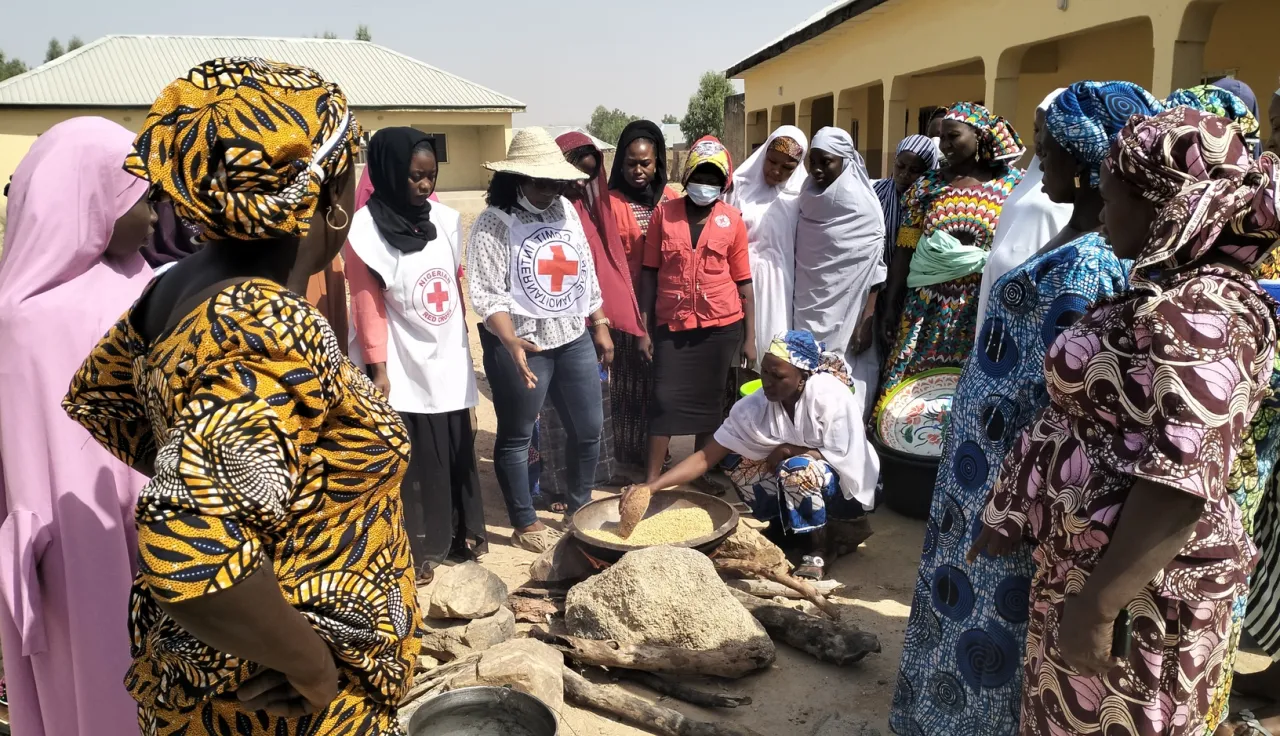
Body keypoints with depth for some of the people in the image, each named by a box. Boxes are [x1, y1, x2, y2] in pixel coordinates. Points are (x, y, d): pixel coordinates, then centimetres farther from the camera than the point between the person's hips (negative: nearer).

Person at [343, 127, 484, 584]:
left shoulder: (447, 219, 5)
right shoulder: (367, 228, -9)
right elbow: (368, 304, -10)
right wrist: (378, 367, -13)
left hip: (450, 357, 5)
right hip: (405, 364, -5)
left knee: (458, 448, 12)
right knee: (415, 456, 2)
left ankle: (462, 532, 28)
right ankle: (417, 549, 15)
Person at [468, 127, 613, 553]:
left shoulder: (566, 211, 7)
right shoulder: (494, 223, -12)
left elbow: (587, 274, 15)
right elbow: (488, 295, -18)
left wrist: (600, 327, 14)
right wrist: (512, 343, -31)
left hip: (574, 338, 6)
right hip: (521, 344, -6)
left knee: (589, 427, 14)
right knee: (517, 435, 7)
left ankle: (579, 504, 36)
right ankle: (525, 523, 24)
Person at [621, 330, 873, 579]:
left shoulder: (830, 396, -26)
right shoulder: (755, 406, -15)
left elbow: (840, 457, -22)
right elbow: (706, 457, -17)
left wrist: (786, 450, -20)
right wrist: (651, 486, -28)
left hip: (847, 489, -5)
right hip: (800, 483, 5)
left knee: (798, 469, -32)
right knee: (738, 464, -11)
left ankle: (821, 548, -8)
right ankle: (788, 529, 5)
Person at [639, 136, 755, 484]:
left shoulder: (732, 220, 1)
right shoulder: (664, 213, 1)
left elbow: (743, 283, 4)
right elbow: (649, 272, 3)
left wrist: (750, 338, 2)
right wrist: (644, 325, -2)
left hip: (721, 326, 1)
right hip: (672, 324, -1)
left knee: (709, 401, 11)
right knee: (665, 401, -2)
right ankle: (651, 480, 5)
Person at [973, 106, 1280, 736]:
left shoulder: (1194, 313, -22)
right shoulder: (1174, 294, 9)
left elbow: (1184, 482, -29)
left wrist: (1095, 604, -25)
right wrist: (1016, 513, 18)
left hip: (1136, 587, -9)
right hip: (1091, 558, 9)